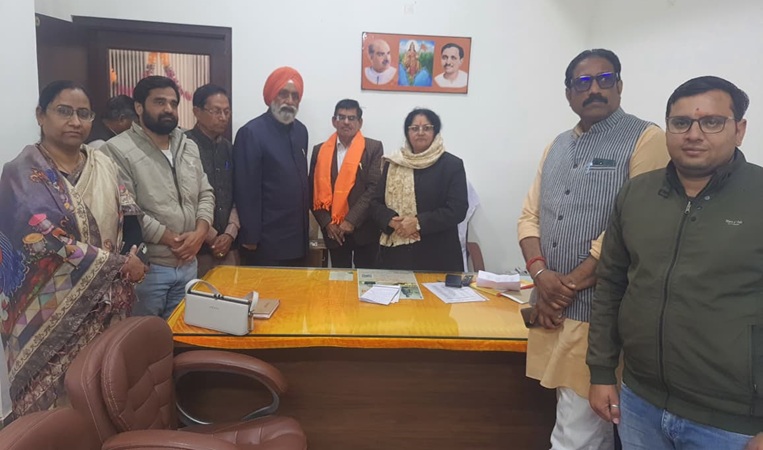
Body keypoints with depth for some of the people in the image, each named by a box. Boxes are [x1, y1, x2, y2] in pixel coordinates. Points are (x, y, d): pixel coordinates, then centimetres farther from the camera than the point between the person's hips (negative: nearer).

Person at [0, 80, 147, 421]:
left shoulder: (104, 166, 7)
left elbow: (128, 219, 8)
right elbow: (48, 242, -18)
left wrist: (129, 257, -12)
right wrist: (118, 264, -16)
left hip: (105, 303, 4)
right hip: (53, 310, -4)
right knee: (54, 395, 7)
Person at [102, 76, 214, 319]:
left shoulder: (189, 147, 11)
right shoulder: (118, 150, -11)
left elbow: (205, 194, 11)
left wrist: (199, 233, -7)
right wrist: (172, 240, -14)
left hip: (187, 264, 6)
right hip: (145, 267, -6)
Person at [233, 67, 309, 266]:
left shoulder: (301, 131, 9)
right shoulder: (251, 133, -13)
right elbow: (246, 191, -14)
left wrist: (305, 222, 14)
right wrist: (250, 238, -14)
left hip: (298, 237, 7)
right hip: (266, 241, -7)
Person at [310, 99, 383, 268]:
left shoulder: (374, 148, -3)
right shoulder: (320, 150, 6)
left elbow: (375, 187, -11)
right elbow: (314, 191, 5)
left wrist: (352, 220, -17)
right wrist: (327, 223, -7)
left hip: (364, 229, -2)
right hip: (333, 230, 3)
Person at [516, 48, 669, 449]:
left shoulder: (645, 139, -6)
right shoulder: (558, 145, 15)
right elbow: (530, 216, 11)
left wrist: (569, 285, -12)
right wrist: (541, 274, -7)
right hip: (553, 308, 6)